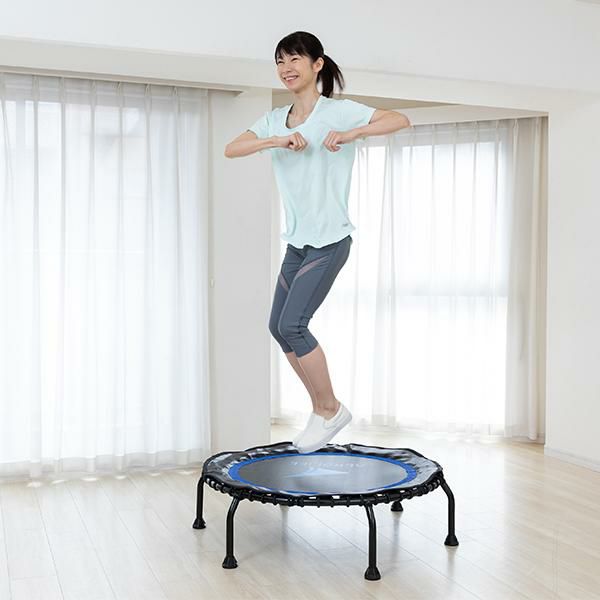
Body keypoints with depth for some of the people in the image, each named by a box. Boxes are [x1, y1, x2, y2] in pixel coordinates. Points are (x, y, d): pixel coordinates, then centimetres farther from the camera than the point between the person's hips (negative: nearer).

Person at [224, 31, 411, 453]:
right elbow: (231, 150, -3)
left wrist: (350, 134, -29)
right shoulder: (275, 120, 10)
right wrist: (276, 141, -18)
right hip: (297, 241, 7)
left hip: (330, 241, -7)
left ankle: (330, 410, 7)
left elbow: (401, 120, -17)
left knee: (292, 324, -13)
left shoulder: (338, 111, -8)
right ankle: (323, 409, 24)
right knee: (278, 327, 9)